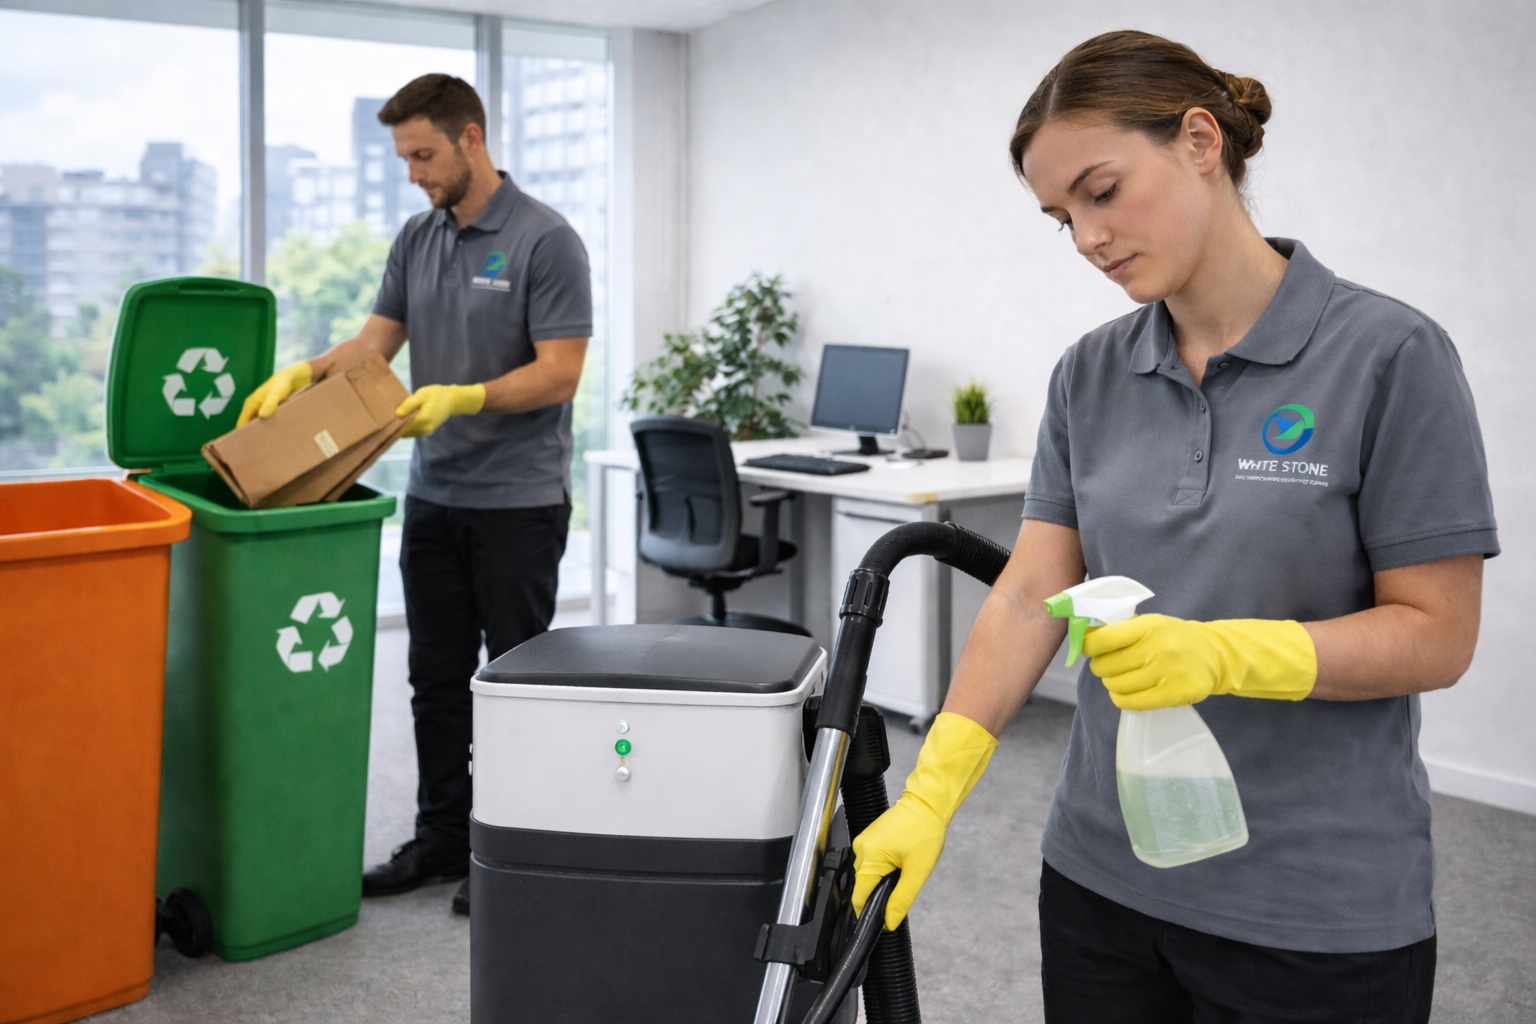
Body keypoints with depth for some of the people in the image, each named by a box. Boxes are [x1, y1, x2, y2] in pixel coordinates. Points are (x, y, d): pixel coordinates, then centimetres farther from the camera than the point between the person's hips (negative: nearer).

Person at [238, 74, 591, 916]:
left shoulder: (545, 240, -13)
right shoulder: (417, 238, 10)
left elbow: (559, 373, -17)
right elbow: (376, 341, 7)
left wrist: (463, 398, -29)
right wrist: (303, 373, -11)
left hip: (519, 501, -7)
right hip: (434, 496, 7)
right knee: (436, 678, 12)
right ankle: (442, 838, 24)